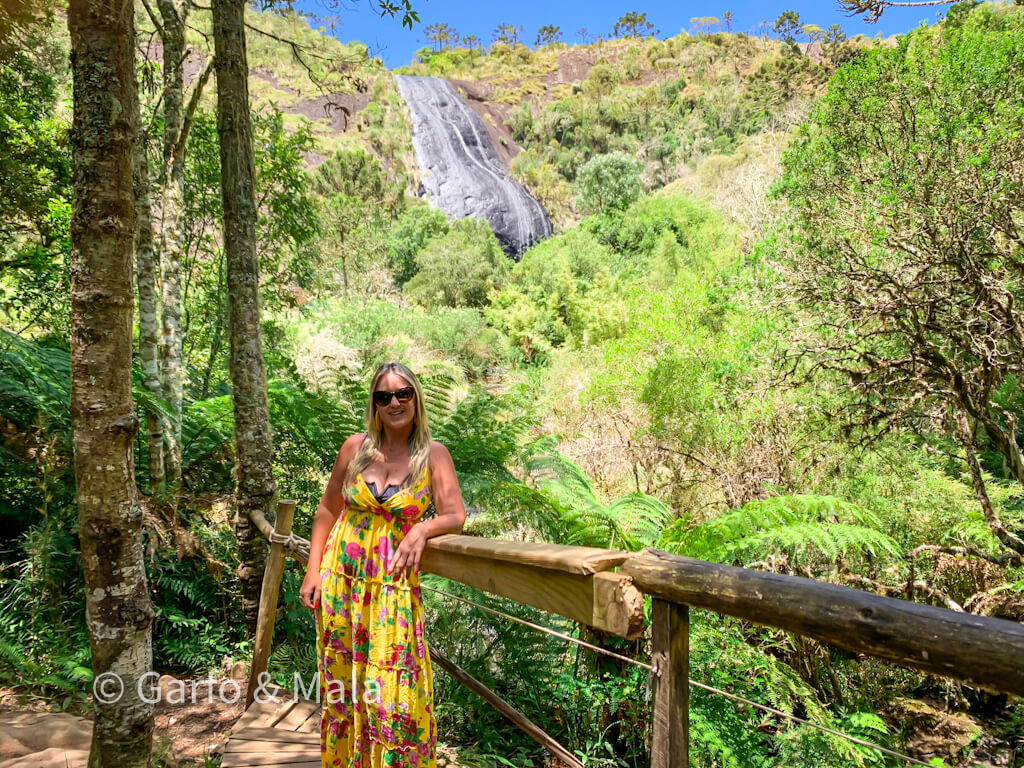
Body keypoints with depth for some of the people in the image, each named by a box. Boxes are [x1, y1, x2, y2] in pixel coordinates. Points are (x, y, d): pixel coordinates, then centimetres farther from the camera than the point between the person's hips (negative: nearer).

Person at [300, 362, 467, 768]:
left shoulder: (434, 454, -4)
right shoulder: (355, 447, 1)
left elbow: (456, 517, -8)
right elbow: (327, 509, 8)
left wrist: (423, 528, -28)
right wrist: (313, 570, 3)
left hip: (394, 586, -2)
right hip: (341, 580, 3)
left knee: (392, 689, -2)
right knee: (341, 684, 13)